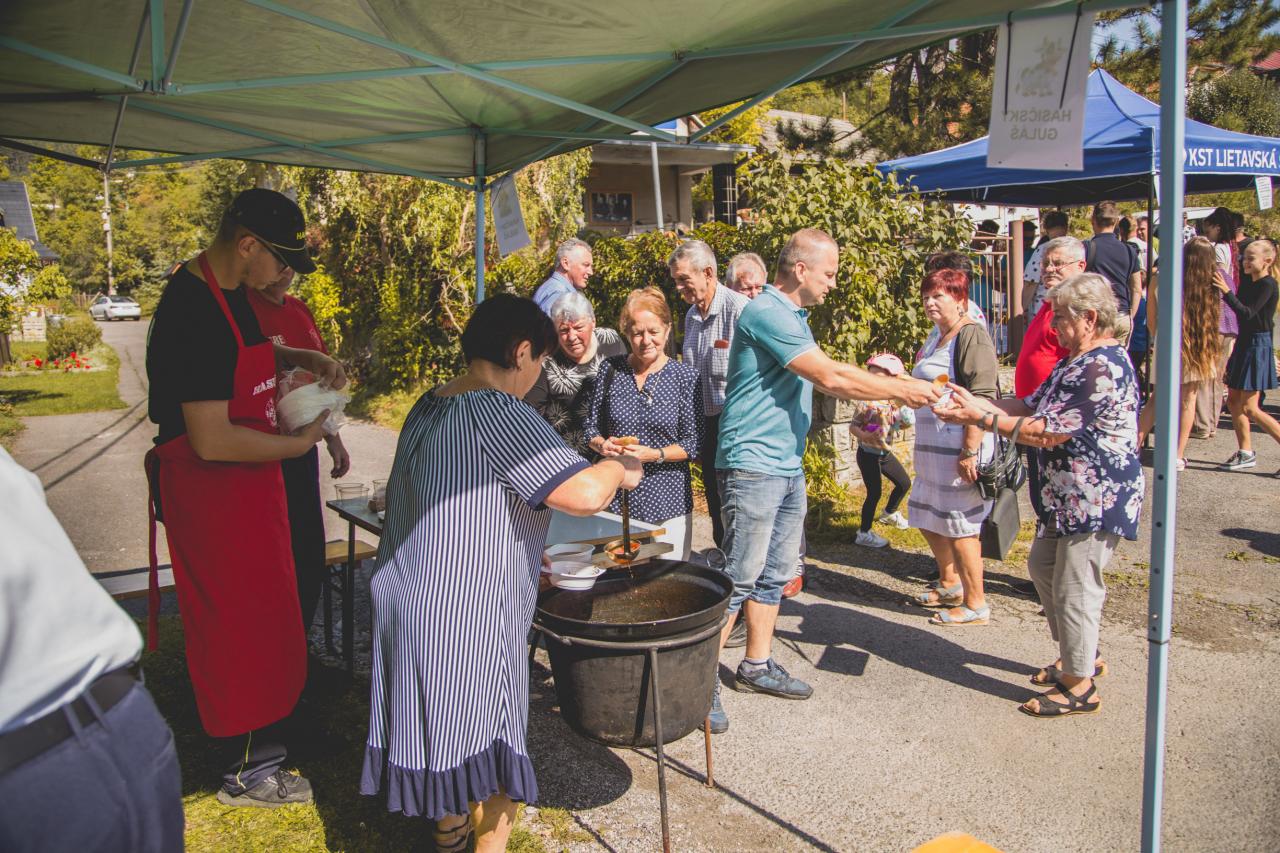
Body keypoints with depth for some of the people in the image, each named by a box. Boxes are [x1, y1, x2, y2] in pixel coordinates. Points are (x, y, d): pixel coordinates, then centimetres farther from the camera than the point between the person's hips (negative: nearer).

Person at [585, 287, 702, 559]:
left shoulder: (685, 377, -3)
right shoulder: (610, 370, 3)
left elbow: (694, 444, -5)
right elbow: (591, 426, 10)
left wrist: (655, 455, -19)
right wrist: (602, 444, -11)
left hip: (669, 501, -2)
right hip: (616, 497, 2)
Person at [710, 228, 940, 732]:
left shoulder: (792, 316, 17)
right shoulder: (766, 313, -16)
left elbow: (827, 376, 19)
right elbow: (831, 378, -21)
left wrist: (893, 386, 9)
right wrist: (901, 391, -11)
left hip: (787, 465, 10)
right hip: (753, 465, -10)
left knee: (775, 575, 15)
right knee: (740, 577, -6)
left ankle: (757, 666, 26)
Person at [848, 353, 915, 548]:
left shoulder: (896, 403, -3)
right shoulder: (867, 403, -20)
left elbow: (900, 425, 10)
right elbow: (853, 427, -18)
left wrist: (905, 423, -11)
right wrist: (867, 437, -34)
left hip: (886, 453, 7)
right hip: (868, 454, -7)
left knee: (904, 483, 19)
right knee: (874, 493, -6)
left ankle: (889, 513, 45)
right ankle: (864, 533, 8)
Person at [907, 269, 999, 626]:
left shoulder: (971, 335, -13)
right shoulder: (940, 338, 17)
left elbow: (982, 398, -21)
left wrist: (970, 452, -24)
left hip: (960, 446, -10)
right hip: (932, 448, 10)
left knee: (959, 526, -2)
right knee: (928, 518, 18)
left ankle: (975, 606, 12)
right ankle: (950, 585, 36)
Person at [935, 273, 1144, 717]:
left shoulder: (1103, 368, -22)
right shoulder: (1077, 362, 12)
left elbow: (1048, 432, -25)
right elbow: (1031, 406, 11)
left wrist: (981, 419, -20)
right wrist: (972, 400, -1)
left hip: (1098, 499, -11)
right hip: (1066, 495, 11)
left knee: (1074, 590, -1)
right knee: (1042, 567, 21)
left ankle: (1079, 686, 15)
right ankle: (1082, 656, 37)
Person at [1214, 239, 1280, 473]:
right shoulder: (1249, 284, 12)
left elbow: (1248, 313, -25)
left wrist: (1226, 292, -30)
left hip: (1258, 345, -9)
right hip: (1244, 343, 9)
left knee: (1250, 409, -9)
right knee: (1233, 400, 9)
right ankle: (1246, 453, 16)